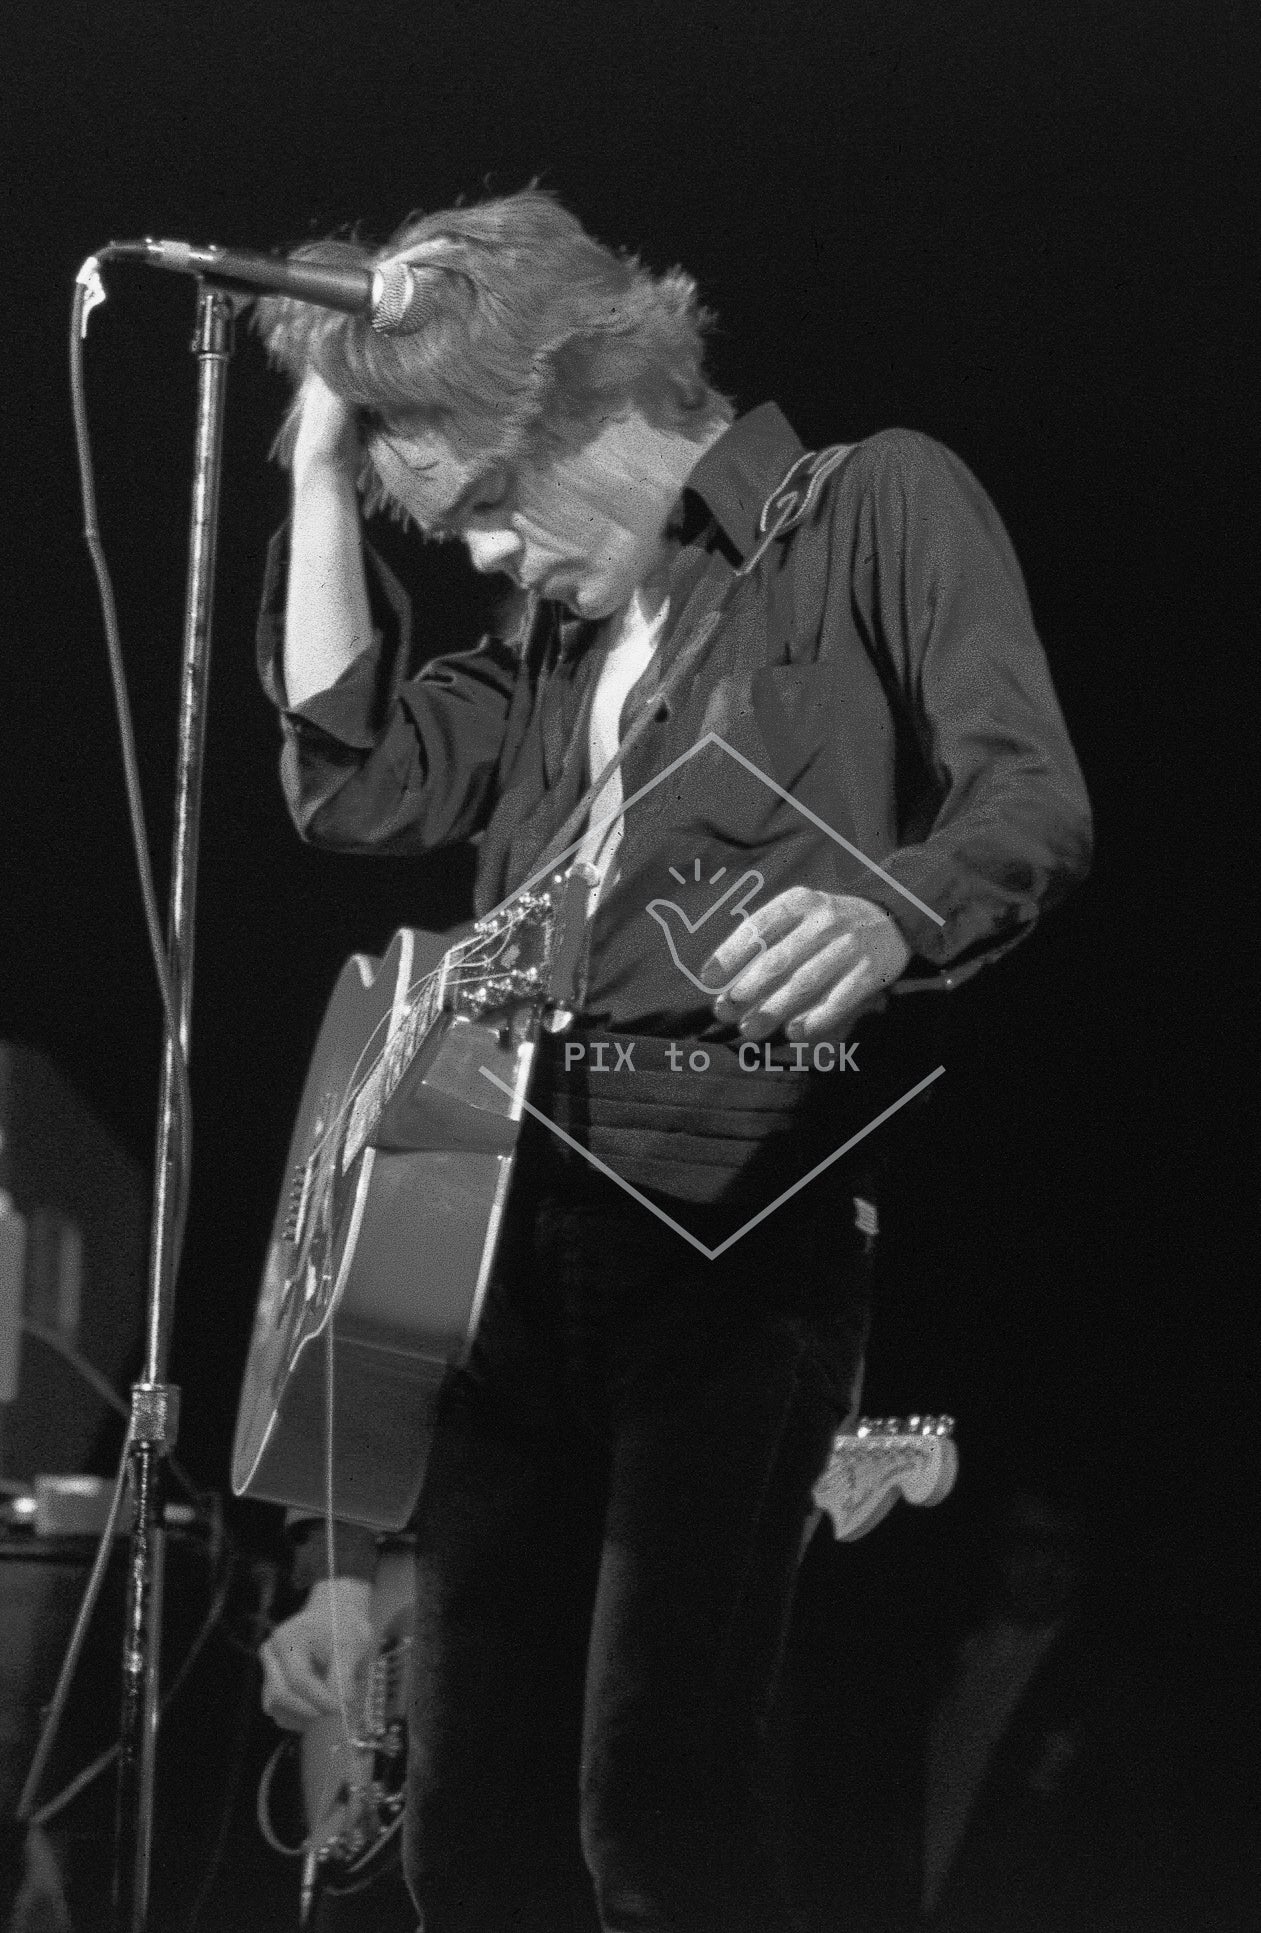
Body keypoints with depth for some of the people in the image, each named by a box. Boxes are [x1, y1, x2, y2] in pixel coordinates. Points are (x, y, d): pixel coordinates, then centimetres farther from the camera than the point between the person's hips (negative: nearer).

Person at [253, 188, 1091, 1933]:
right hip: (511, 1213, 7)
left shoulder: (875, 508, 3)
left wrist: (889, 911, -30)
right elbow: (355, 781, 13)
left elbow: (1036, 802, -8)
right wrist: (326, 468, 13)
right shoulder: (560, 627, 24)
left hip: (740, 1210, -7)